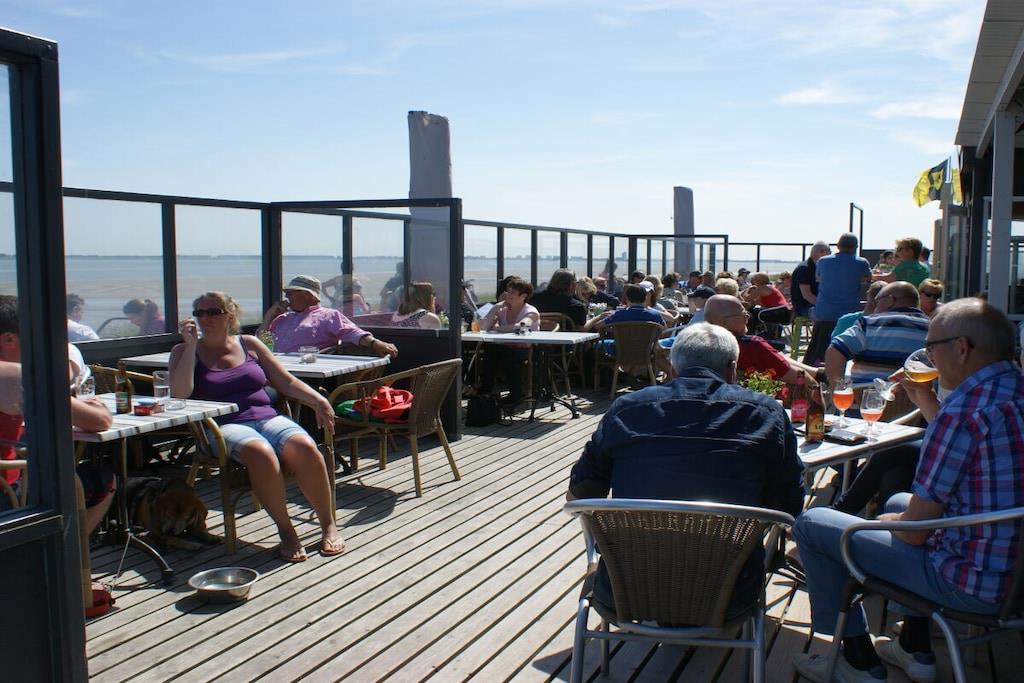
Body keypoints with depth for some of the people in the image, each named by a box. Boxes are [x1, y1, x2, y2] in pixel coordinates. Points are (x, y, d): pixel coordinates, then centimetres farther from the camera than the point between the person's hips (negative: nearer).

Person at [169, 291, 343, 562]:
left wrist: (317, 400, 3)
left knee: (304, 447, -30)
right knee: (260, 452, -37)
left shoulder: (249, 344, 19)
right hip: (225, 426, -2)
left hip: (267, 417, 3)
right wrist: (191, 345, -3)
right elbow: (180, 394, -4)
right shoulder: (184, 352, 14)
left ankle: (328, 525, -16)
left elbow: (287, 382, 19)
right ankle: (285, 531, -23)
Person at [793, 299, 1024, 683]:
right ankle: (915, 650, 33)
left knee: (812, 524, -1)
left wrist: (885, 520, 4)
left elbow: (914, 530, -18)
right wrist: (927, 403, 15)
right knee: (898, 501, 32)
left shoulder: (964, 409, -25)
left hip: (976, 585, -10)